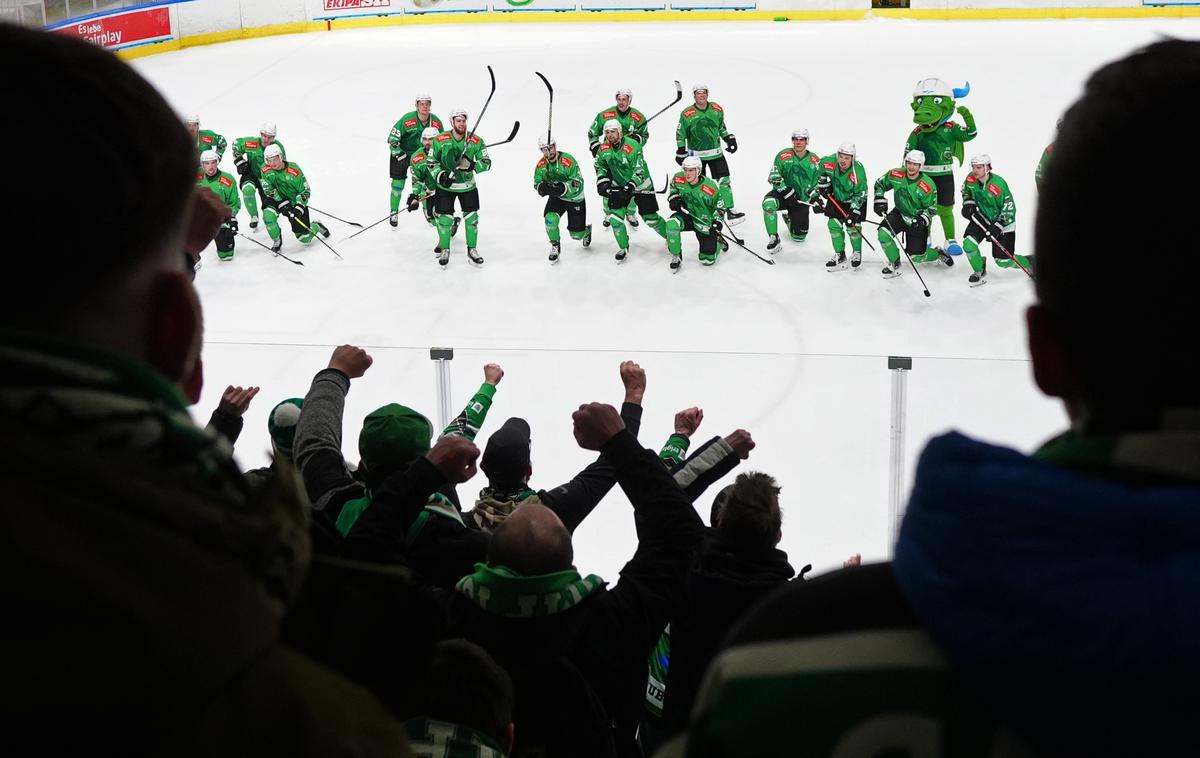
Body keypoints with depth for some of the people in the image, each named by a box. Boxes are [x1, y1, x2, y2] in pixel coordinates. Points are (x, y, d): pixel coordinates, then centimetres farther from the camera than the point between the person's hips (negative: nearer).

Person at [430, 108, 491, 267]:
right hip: (445, 185, -1)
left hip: (467, 185, 1)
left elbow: (486, 162, -9)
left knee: (472, 217, 2)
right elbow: (431, 162, -4)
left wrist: (472, 166, -27)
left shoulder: (475, 141, -12)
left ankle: (472, 250, 20)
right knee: (445, 218, -1)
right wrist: (440, 175, -20)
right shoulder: (440, 140, -14)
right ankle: (444, 250, 19)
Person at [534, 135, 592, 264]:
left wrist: (563, 188, -44)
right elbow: (537, 182, -5)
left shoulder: (568, 161, -27)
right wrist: (542, 187, -31)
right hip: (556, 197, 3)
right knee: (550, 219, -26)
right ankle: (555, 247, 0)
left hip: (575, 199, -3)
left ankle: (586, 230, 42)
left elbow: (578, 183, -27)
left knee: (576, 234, 2)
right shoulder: (541, 165, -11)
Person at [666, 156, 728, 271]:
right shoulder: (678, 179, -16)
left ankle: (718, 241, 34)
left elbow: (720, 207, -8)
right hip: (687, 215, 2)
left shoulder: (711, 188, -24)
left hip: (705, 222, -2)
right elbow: (673, 187, 11)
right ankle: (676, 256, -12)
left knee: (707, 260, -1)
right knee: (672, 223, -34)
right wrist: (674, 198, -9)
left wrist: (717, 222, -23)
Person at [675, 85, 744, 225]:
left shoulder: (717, 110, 1)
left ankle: (729, 210, 5)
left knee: (724, 180, -1)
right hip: (696, 154, -3)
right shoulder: (687, 114, -9)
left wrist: (729, 138, 11)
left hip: (716, 153, 3)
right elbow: (680, 134, -1)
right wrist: (681, 151, -3)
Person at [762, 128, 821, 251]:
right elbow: (773, 177, -14)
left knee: (799, 237, 5)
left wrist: (816, 198, -11)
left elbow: (818, 183, 5)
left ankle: (789, 219, 41)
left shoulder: (815, 161, -2)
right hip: (782, 194, -2)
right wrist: (787, 191, -24)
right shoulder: (783, 156, -9)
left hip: (802, 199, 2)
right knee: (768, 203, -39)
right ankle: (773, 238, -22)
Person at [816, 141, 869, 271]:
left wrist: (854, 212, -27)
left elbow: (860, 194, -23)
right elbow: (822, 171, 1)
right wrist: (823, 185, -1)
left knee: (853, 226, -7)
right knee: (834, 224, -2)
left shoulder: (858, 172, -33)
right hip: (836, 197, 4)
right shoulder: (828, 162, -25)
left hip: (854, 200, -4)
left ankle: (857, 253, 19)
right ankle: (839, 254, 13)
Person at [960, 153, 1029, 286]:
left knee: (1003, 261, -1)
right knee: (969, 244, -17)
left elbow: (1009, 208, -24)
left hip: (1003, 222, -5)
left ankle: (1029, 264, 28)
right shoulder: (971, 179, -13)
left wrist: (997, 226, -30)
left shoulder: (998, 184, -30)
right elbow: (966, 191, 13)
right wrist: (968, 204, -6)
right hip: (981, 217, 5)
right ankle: (980, 272, 9)